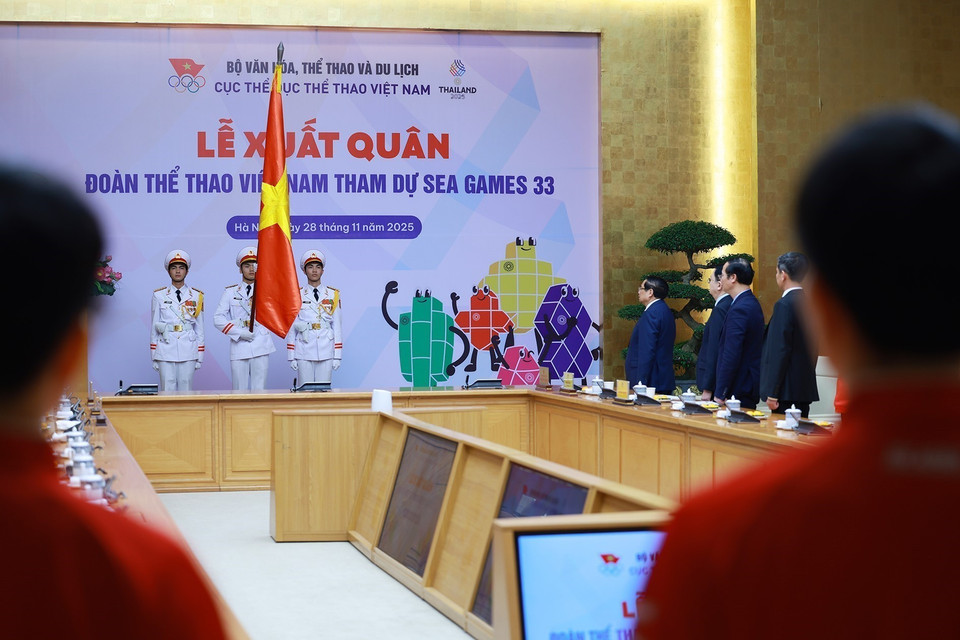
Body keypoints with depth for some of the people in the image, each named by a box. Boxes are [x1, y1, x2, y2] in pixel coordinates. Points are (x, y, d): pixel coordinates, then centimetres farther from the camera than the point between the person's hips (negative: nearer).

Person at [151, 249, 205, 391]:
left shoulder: (196, 296, 9)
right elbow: (154, 326, 9)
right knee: (167, 388, -3)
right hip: (166, 349, -1)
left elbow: (199, 327, 11)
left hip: (188, 349, 1)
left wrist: (199, 357, 7)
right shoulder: (159, 296, 7)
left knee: (186, 387, 0)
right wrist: (154, 357, 5)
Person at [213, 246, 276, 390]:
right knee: (240, 391, 0)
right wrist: (239, 333, -9)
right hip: (239, 347, 0)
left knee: (259, 389, -4)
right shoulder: (230, 292, 10)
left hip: (260, 346, 0)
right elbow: (218, 319, 5)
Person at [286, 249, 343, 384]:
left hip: (326, 352, 1)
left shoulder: (333, 295, 9)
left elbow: (337, 327, 8)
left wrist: (337, 356, 2)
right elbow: (291, 327, 6)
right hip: (304, 353, -1)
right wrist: (291, 357, 0)